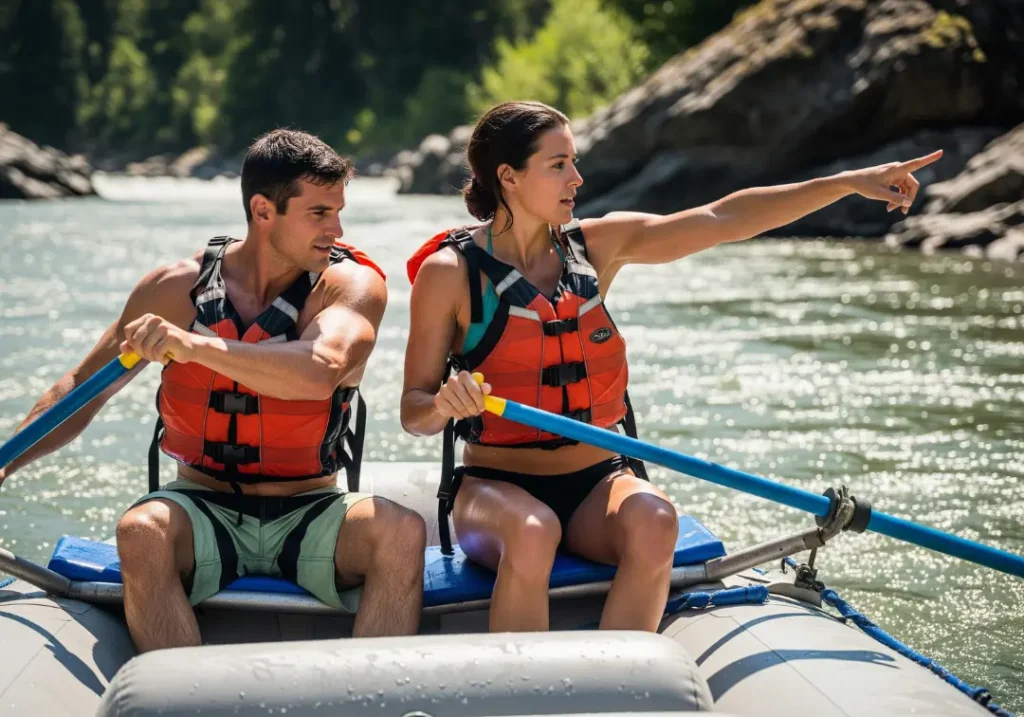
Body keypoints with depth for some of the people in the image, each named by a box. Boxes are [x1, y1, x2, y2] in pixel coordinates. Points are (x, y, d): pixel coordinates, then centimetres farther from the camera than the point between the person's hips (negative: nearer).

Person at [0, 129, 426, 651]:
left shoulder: (353, 284, -6)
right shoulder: (177, 288, 0)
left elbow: (319, 373, -28)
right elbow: (83, 390, 8)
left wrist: (194, 345, -37)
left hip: (309, 519, -1)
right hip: (204, 511, 1)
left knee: (402, 533, -30)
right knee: (141, 532, -32)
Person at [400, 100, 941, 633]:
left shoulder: (596, 245, 5)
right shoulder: (449, 272, -6)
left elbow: (721, 220, 2)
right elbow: (413, 414, -4)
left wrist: (850, 183, -3)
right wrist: (445, 404, -28)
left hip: (594, 482, 4)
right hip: (495, 486, -3)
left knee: (652, 522, -29)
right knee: (532, 533, -37)